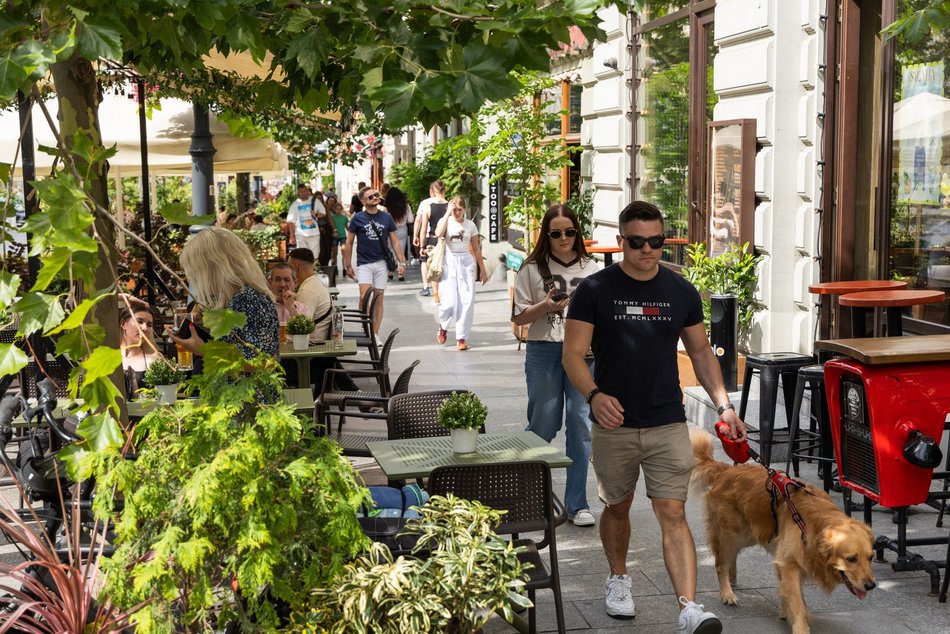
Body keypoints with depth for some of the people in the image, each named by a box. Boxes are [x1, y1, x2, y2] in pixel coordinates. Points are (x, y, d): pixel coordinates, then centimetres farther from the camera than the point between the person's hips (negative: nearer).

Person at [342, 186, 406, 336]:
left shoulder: (386, 217, 6)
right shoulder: (357, 218, 0)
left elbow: (394, 241, 10)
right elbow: (349, 243, 5)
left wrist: (402, 262, 3)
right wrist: (348, 266, 2)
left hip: (381, 263, 2)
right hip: (364, 263, -2)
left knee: (379, 299, 5)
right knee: (365, 296, -19)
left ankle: (375, 334, 12)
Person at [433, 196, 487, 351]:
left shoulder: (470, 225, 7)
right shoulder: (446, 221, 2)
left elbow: (476, 249, 13)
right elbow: (438, 233, -22)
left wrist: (482, 270, 13)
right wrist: (448, 213, -17)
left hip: (466, 263, 2)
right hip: (449, 262, -2)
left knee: (467, 301, -4)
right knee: (450, 301, -11)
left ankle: (461, 338, 4)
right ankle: (442, 326, 20)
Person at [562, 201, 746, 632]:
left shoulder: (681, 292, 5)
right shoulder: (595, 290, -5)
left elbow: (701, 353, 13)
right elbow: (573, 355, -8)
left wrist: (723, 405, 1)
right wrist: (594, 394, -27)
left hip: (668, 425, 1)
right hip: (613, 425, 0)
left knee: (673, 514, -7)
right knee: (618, 507, 16)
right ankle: (618, 579, 40)